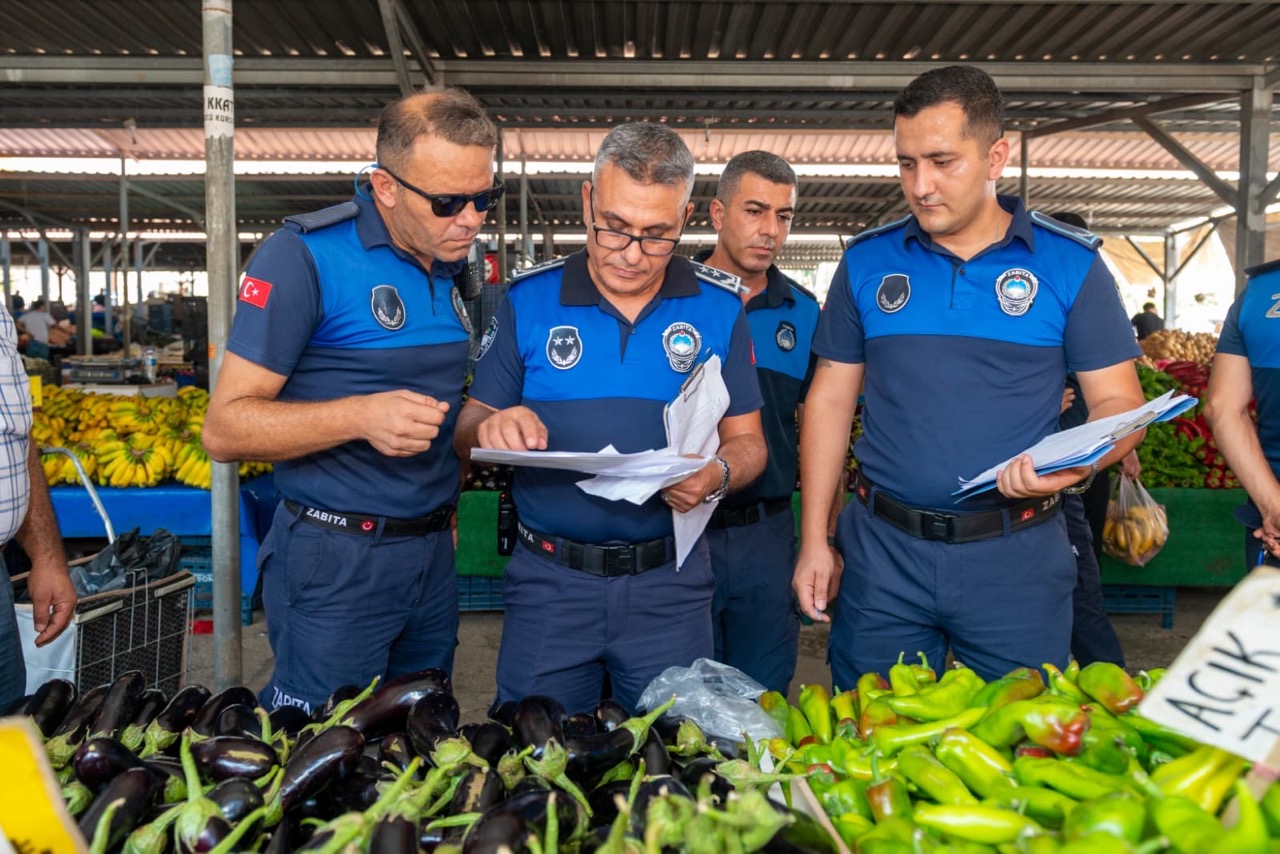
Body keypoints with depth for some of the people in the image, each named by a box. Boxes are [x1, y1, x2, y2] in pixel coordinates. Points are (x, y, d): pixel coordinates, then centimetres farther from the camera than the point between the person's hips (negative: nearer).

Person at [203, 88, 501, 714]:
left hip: (433, 557, 7)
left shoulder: (454, 267, 10)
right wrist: (359, 416, -28)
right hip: (336, 564, -6)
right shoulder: (305, 256, -12)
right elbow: (224, 429, -14)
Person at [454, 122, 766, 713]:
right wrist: (491, 428, -21)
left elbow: (747, 441, 4)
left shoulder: (719, 309, 0)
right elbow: (468, 429, 2)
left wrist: (717, 475, -18)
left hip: (669, 582, 0)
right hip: (548, 580, 0)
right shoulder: (527, 301, -2)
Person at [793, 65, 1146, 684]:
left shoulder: (1071, 263, -2)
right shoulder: (867, 262, 2)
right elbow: (829, 401, 6)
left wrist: (1076, 463, -21)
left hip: (1015, 557, -1)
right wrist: (813, 541, 3)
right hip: (882, 547, 2)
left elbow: (1119, 404, 2)